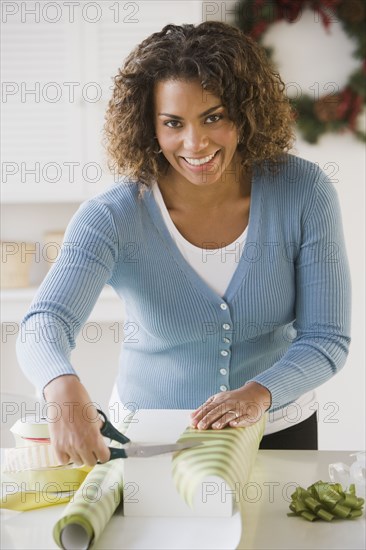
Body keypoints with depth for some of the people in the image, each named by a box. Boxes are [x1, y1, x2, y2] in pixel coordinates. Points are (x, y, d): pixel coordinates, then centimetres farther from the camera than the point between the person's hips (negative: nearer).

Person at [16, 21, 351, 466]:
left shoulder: (303, 191, -17)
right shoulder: (113, 218, -21)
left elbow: (326, 340, -15)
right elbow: (42, 327, -34)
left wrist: (260, 393, -34)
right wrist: (65, 391, -56)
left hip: (278, 432, 2)